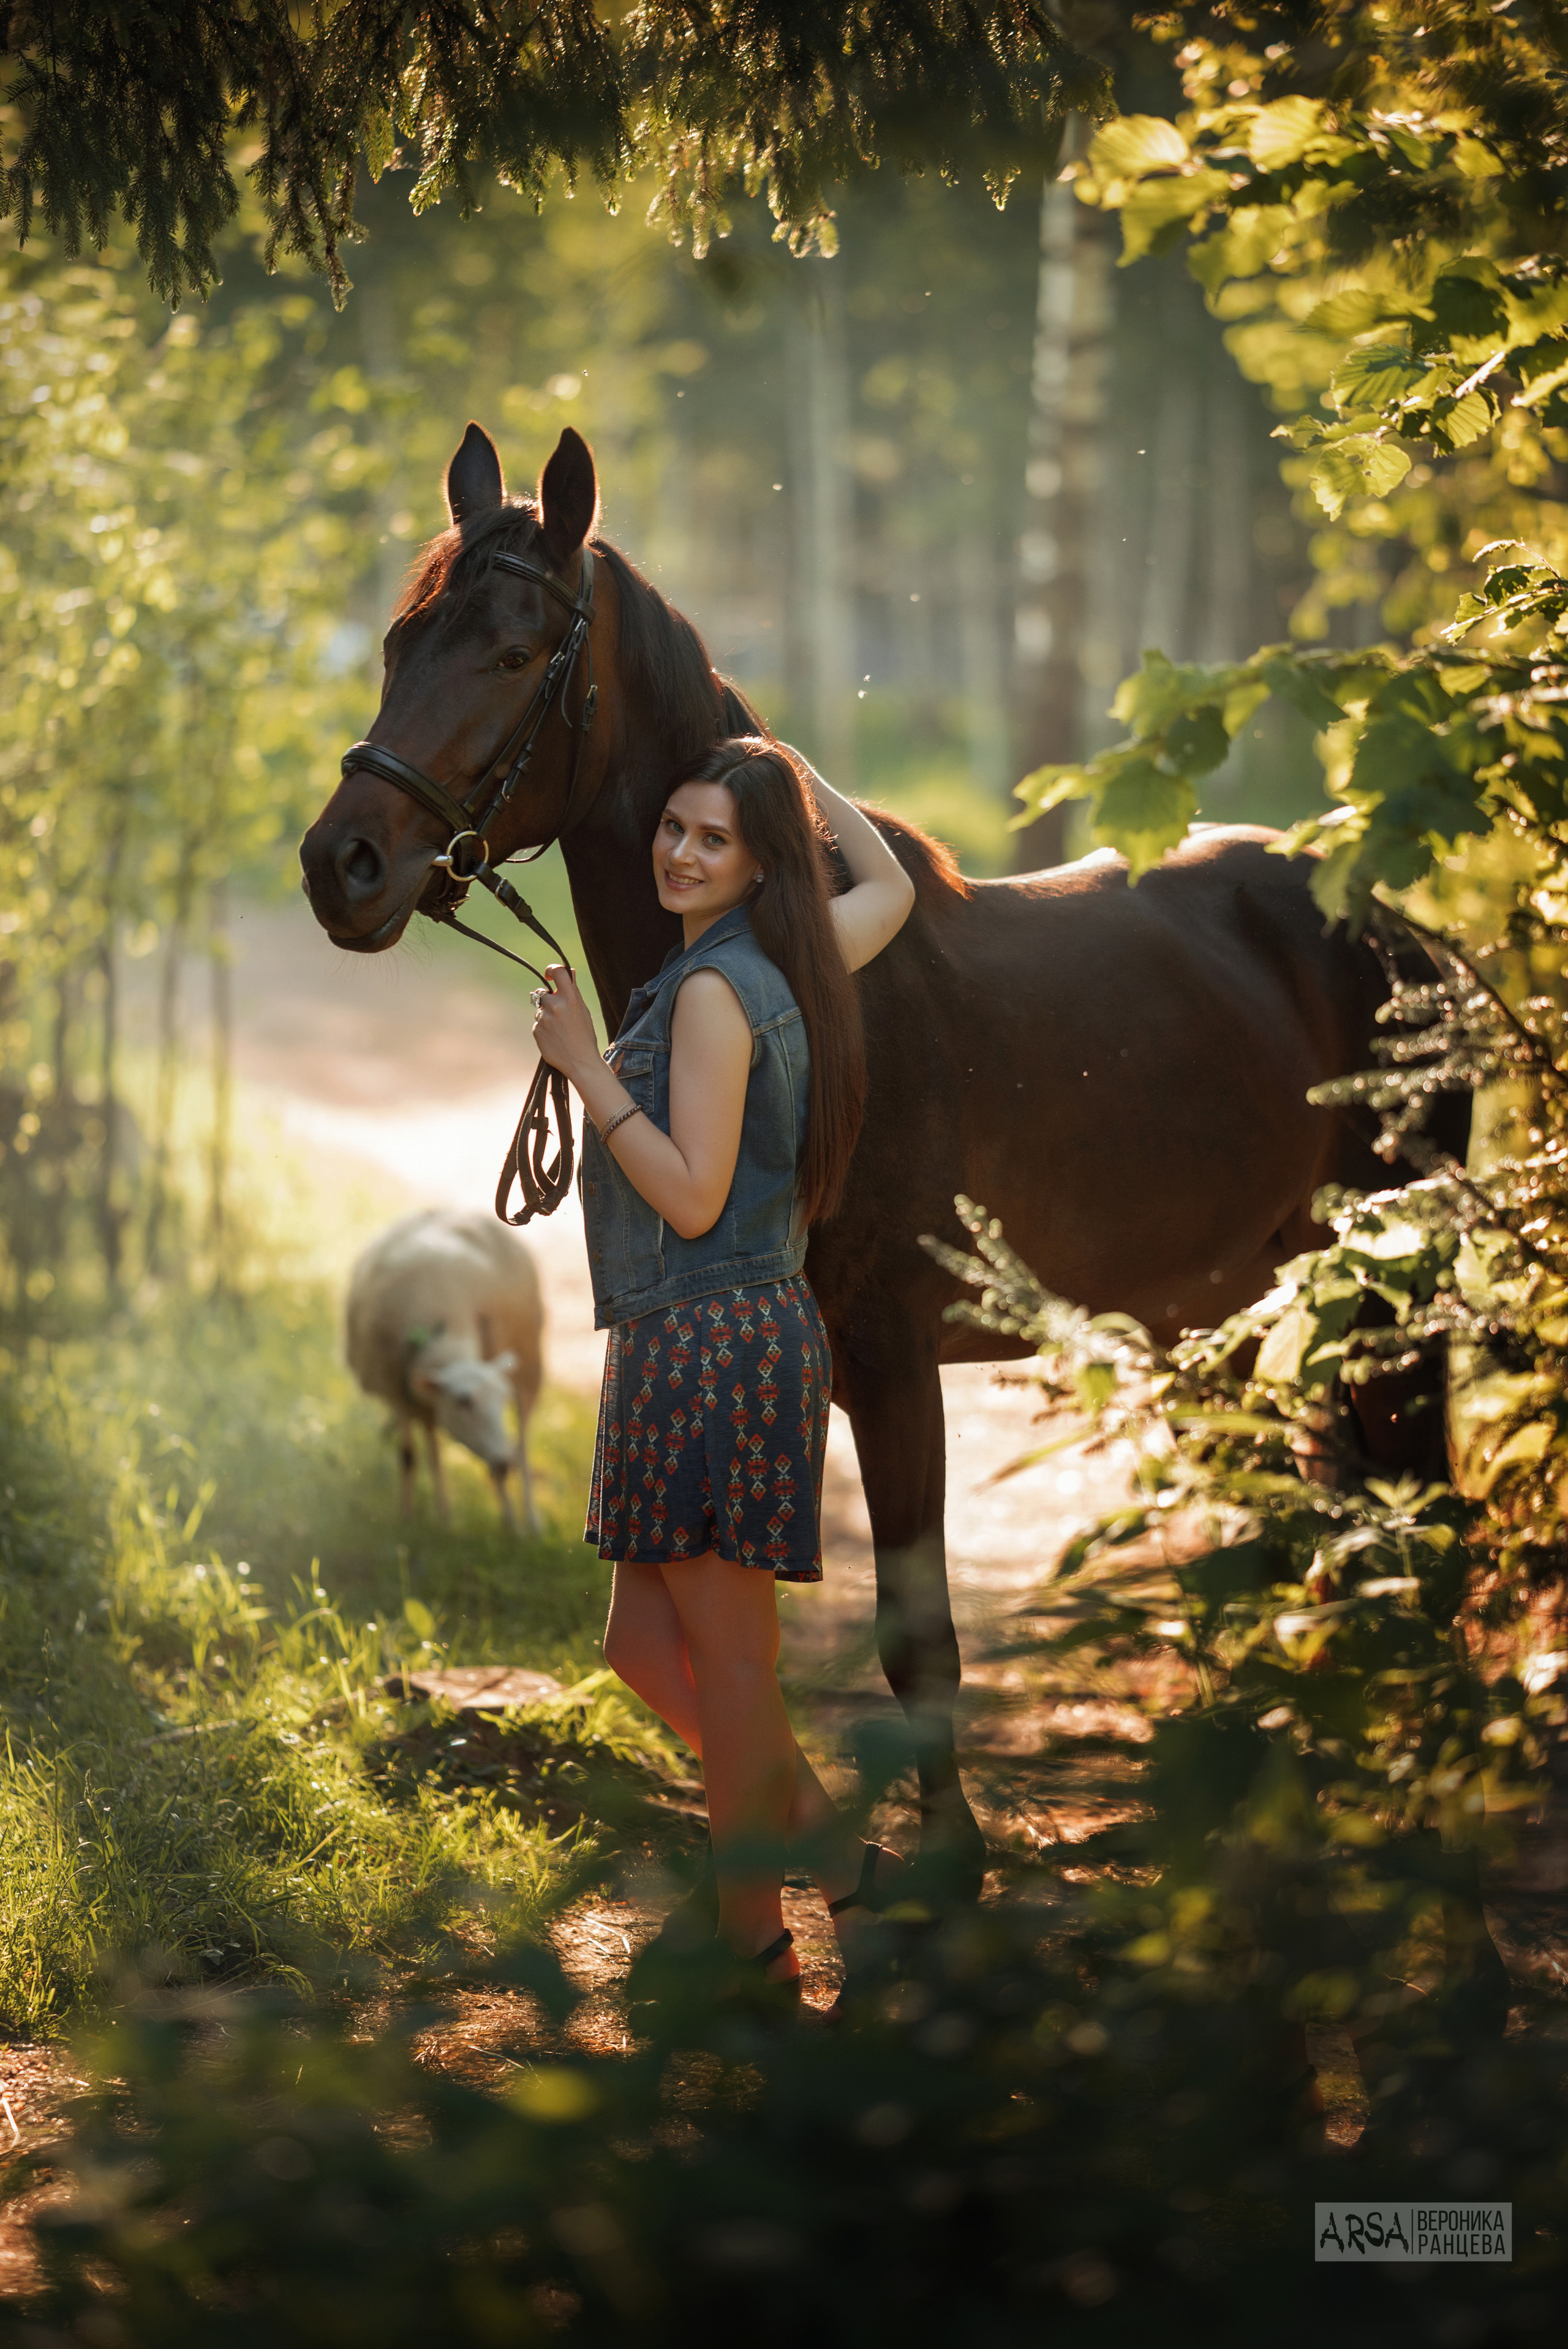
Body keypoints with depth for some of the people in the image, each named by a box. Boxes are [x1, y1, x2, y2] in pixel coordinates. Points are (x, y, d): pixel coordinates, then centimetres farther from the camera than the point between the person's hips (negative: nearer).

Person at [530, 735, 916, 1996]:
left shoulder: (711, 989, -14)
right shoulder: (789, 963, 12)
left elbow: (692, 1196, -18)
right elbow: (891, 886, 33)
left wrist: (589, 1070, -14)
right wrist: (800, 772, 32)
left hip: (715, 1339, -10)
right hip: (748, 1331, 10)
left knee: (725, 1653, -2)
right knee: (646, 1640, 14)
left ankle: (756, 1942, 5)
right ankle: (831, 1851, 17)